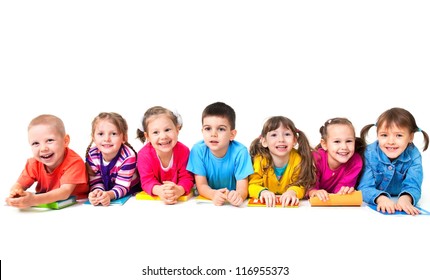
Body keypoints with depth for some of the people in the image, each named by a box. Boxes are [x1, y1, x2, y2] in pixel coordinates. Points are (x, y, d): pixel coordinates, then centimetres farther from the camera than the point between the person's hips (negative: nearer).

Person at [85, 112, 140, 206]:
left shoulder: (128, 156, -25)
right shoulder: (92, 155, -14)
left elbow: (122, 186, -23)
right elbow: (96, 182, -11)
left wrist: (109, 195, -45)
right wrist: (97, 192, -35)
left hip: (131, 194, -2)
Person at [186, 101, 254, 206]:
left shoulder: (240, 152, -15)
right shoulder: (198, 150, -12)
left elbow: (242, 188, -16)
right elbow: (201, 185, -10)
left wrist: (237, 196, -39)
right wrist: (214, 194, -31)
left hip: (232, 202, -1)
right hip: (206, 200, 1)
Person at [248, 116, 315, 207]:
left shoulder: (298, 159, -12)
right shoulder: (260, 159, -14)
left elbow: (300, 185, -9)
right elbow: (252, 185, -15)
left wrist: (292, 192, -32)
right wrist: (262, 192, -38)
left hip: (289, 205, 2)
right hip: (265, 204, -2)